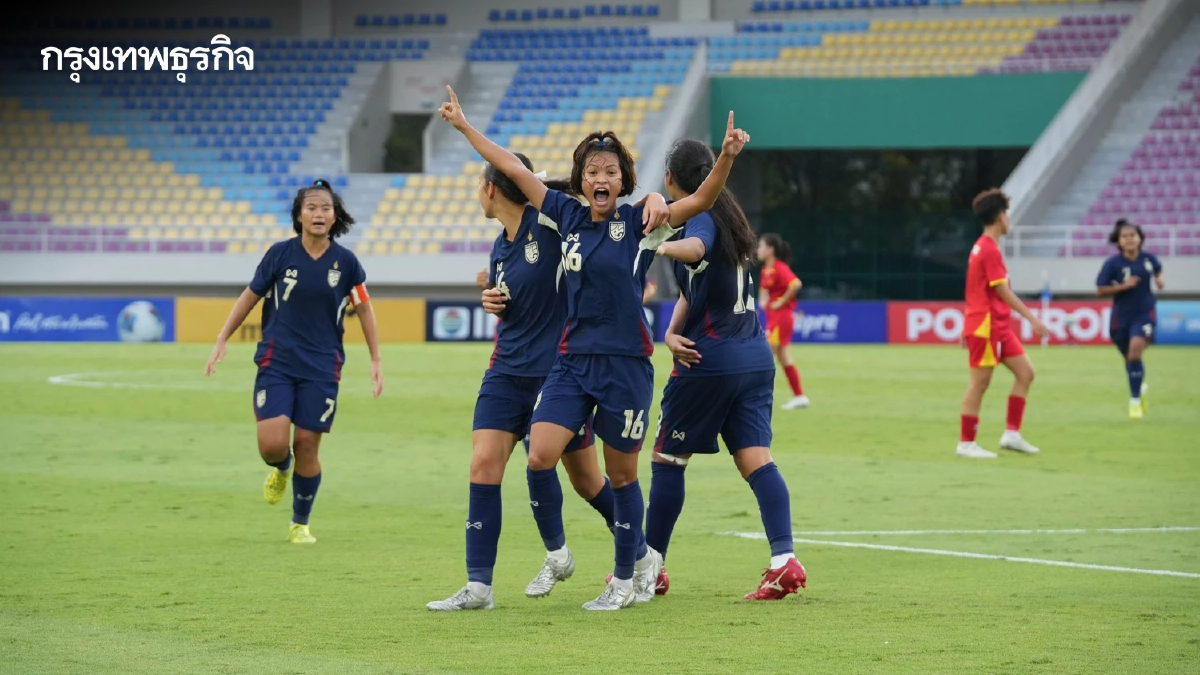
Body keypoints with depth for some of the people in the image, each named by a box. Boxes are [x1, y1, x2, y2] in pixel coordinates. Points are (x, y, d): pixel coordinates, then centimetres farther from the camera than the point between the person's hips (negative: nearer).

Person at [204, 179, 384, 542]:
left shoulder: (345, 261, -2)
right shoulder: (280, 254, -4)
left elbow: (364, 308, 11)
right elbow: (250, 296, 8)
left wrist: (376, 360, 10)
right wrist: (222, 340, 6)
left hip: (321, 368, 0)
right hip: (277, 362, 0)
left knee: (307, 445, -1)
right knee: (272, 443, -14)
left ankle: (300, 523, 21)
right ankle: (281, 469, 25)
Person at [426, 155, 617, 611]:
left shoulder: (549, 220, -12)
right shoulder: (500, 248, 9)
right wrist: (492, 299, 4)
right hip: (507, 372, 6)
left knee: (586, 479, 6)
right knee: (483, 466, -9)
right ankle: (478, 586, -7)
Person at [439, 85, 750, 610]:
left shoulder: (640, 222, -5)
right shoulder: (568, 215, 7)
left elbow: (701, 200, -18)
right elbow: (513, 168, 13)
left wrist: (726, 157, -35)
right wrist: (464, 126, 17)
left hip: (626, 365, -3)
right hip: (572, 360, 4)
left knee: (621, 473, 4)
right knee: (539, 455, -11)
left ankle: (627, 576, 20)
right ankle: (556, 553, 10)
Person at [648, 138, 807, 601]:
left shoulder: (702, 218, -12)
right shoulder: (727, 216, 15)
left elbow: (695, 249, -38)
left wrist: (661, 246, -56)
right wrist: (672, 333, -2)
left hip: (709, 359, -8)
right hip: (755, 357, 8)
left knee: (668, 457, 6)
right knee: (755, 457, -2)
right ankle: (784, 560, -17)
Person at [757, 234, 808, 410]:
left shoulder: (780, 268, -16)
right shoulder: (766, 269, 12)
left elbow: (796, 284, -30)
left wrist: (782, 301, -21)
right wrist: (763, 299, 11)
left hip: (782, 315, -10)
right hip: (773, 316, 10)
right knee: (783, 358, 11)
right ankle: (799, 396, 16)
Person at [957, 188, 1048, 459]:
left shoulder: (982, 247, 14)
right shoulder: (991, 250, -16)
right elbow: (1002, 291, -20)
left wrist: (968, 328, 24)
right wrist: (1032, 318, -19)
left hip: (999, 326, 10)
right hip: (986, 325, -10)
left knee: (1025, 372, 7)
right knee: (979, 382, -4)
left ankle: (1012, 434, 8)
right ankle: (966, 443, 3)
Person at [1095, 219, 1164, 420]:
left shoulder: (1149, 258, -4)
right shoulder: (1113, 263, -11)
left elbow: (1158, 269, 20)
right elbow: (1100, 290, -10)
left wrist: (1159, 279, -2)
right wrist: (1123, 286, -22)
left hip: (1144, 314, -1)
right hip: (1121, 317, 1)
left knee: (1135, 350, -21)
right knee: (1129, 358, 14)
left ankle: (1135, 400, -13)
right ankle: (1140, 388, 45)